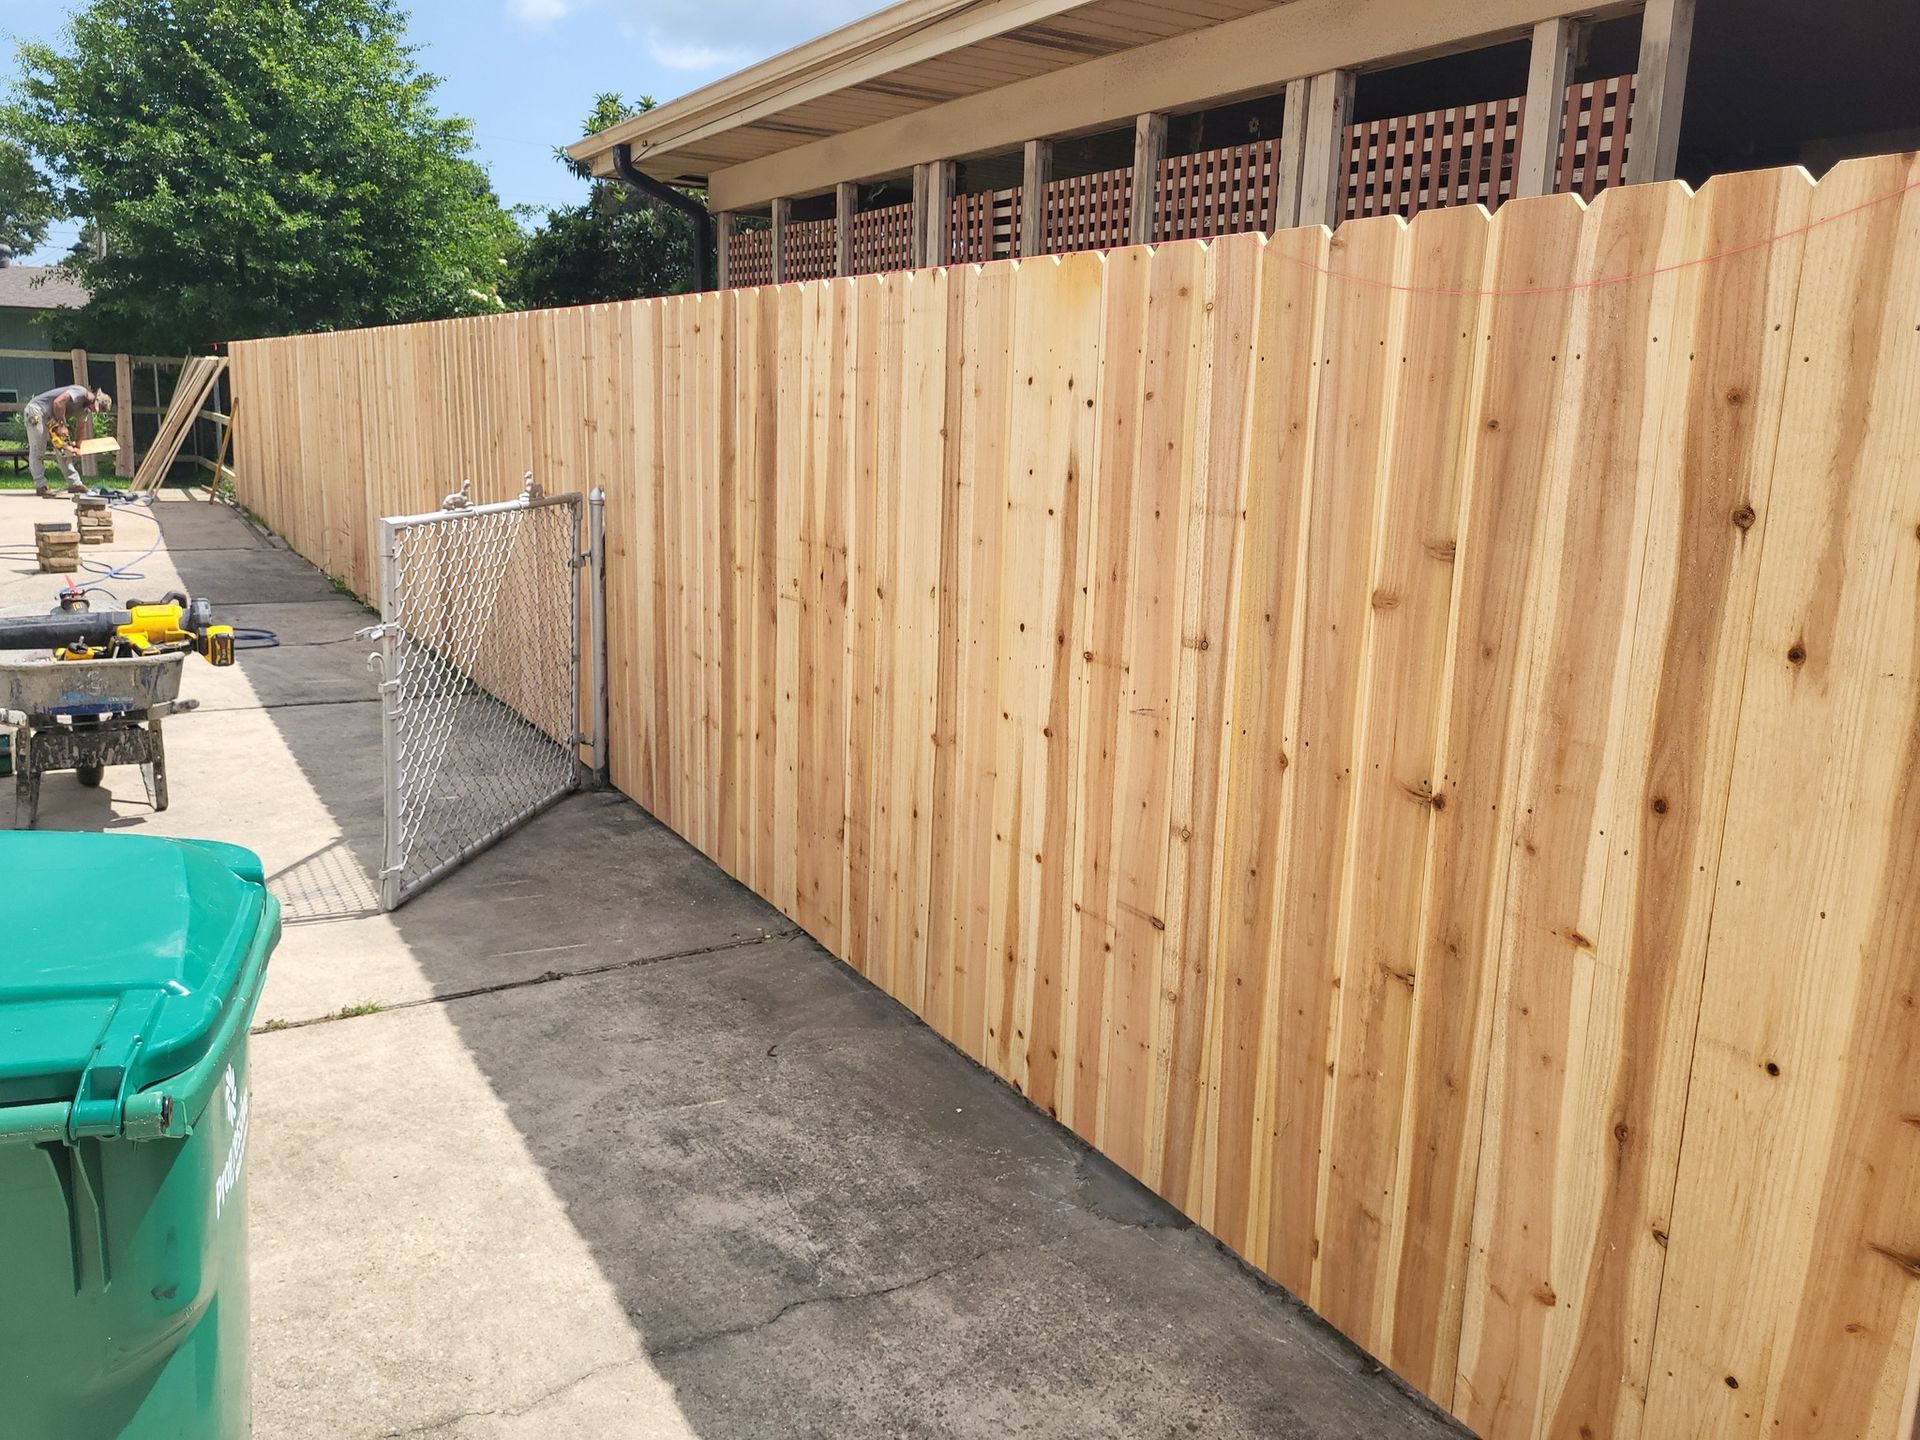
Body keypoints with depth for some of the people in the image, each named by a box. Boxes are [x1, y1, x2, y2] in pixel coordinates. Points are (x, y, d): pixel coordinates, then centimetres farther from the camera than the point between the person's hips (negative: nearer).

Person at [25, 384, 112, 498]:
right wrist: (62, 425, -27)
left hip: (50, 418, 10)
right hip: (37, 410, -10)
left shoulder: (85, 409, 7)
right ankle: (40, 487, -7)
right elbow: (58, 402, -32)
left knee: (63, 450, 7)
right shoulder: (81, 392, -22)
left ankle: (74, 483, 10)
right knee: (37, 451, -7)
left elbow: (79, 428, 15)